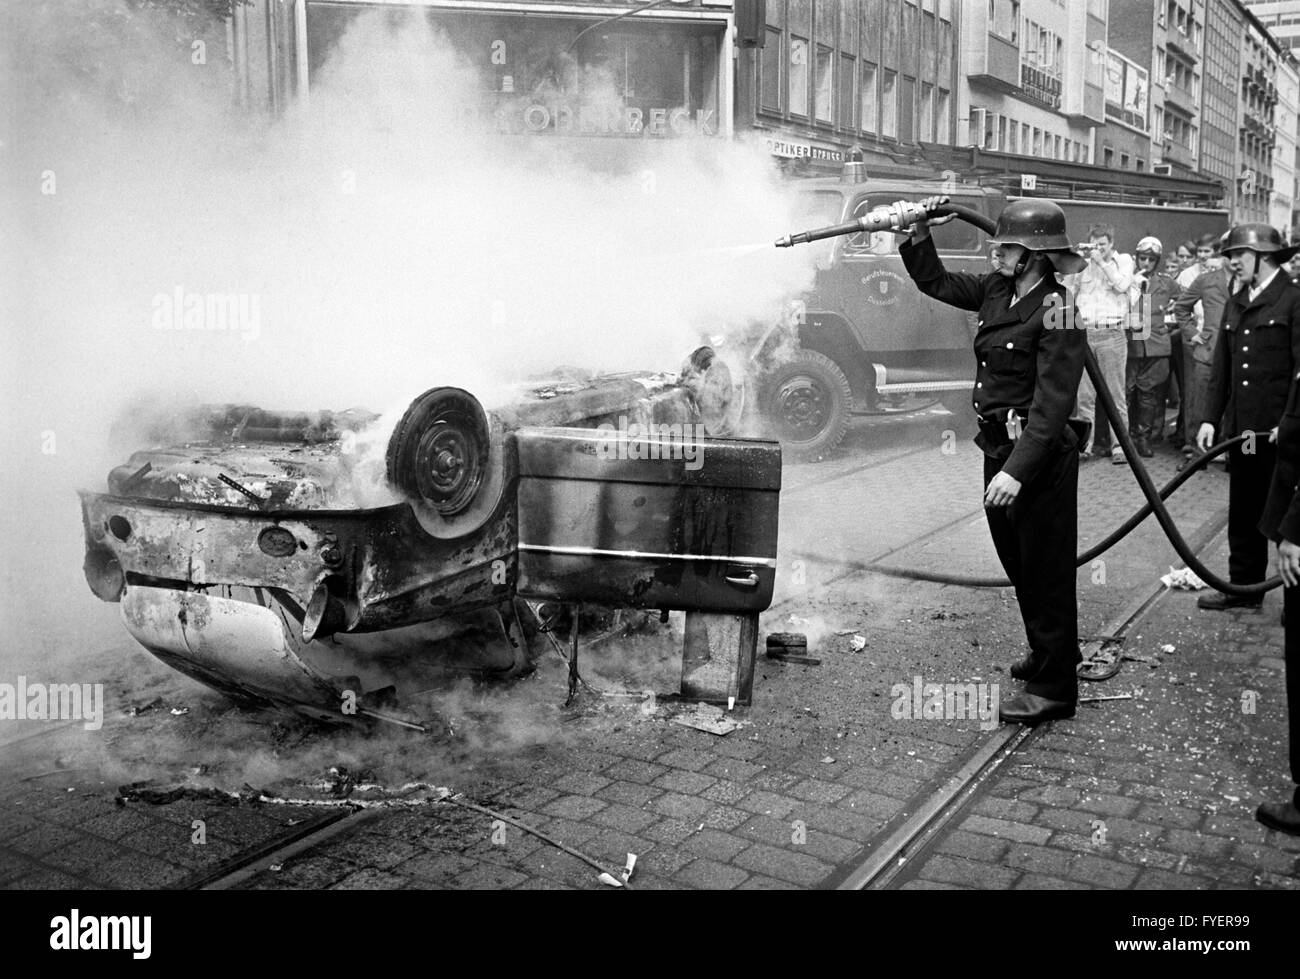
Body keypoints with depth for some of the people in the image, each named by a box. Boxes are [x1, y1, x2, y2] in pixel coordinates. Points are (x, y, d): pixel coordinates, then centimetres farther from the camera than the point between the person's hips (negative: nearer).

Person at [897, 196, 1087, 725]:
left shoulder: (1056, 310, -18)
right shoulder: (997, 290, 5)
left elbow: (1052, 404, -23)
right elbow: (935, 282, 19)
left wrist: (1018, 470, -30)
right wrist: (918, 235, 3)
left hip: (1040, 455, -8)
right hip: (1000, 446, 9)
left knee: (1046, 568, 1)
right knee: (1017, 561, 20)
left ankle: (1054, 688, 13)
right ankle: (1046, 653, 40)